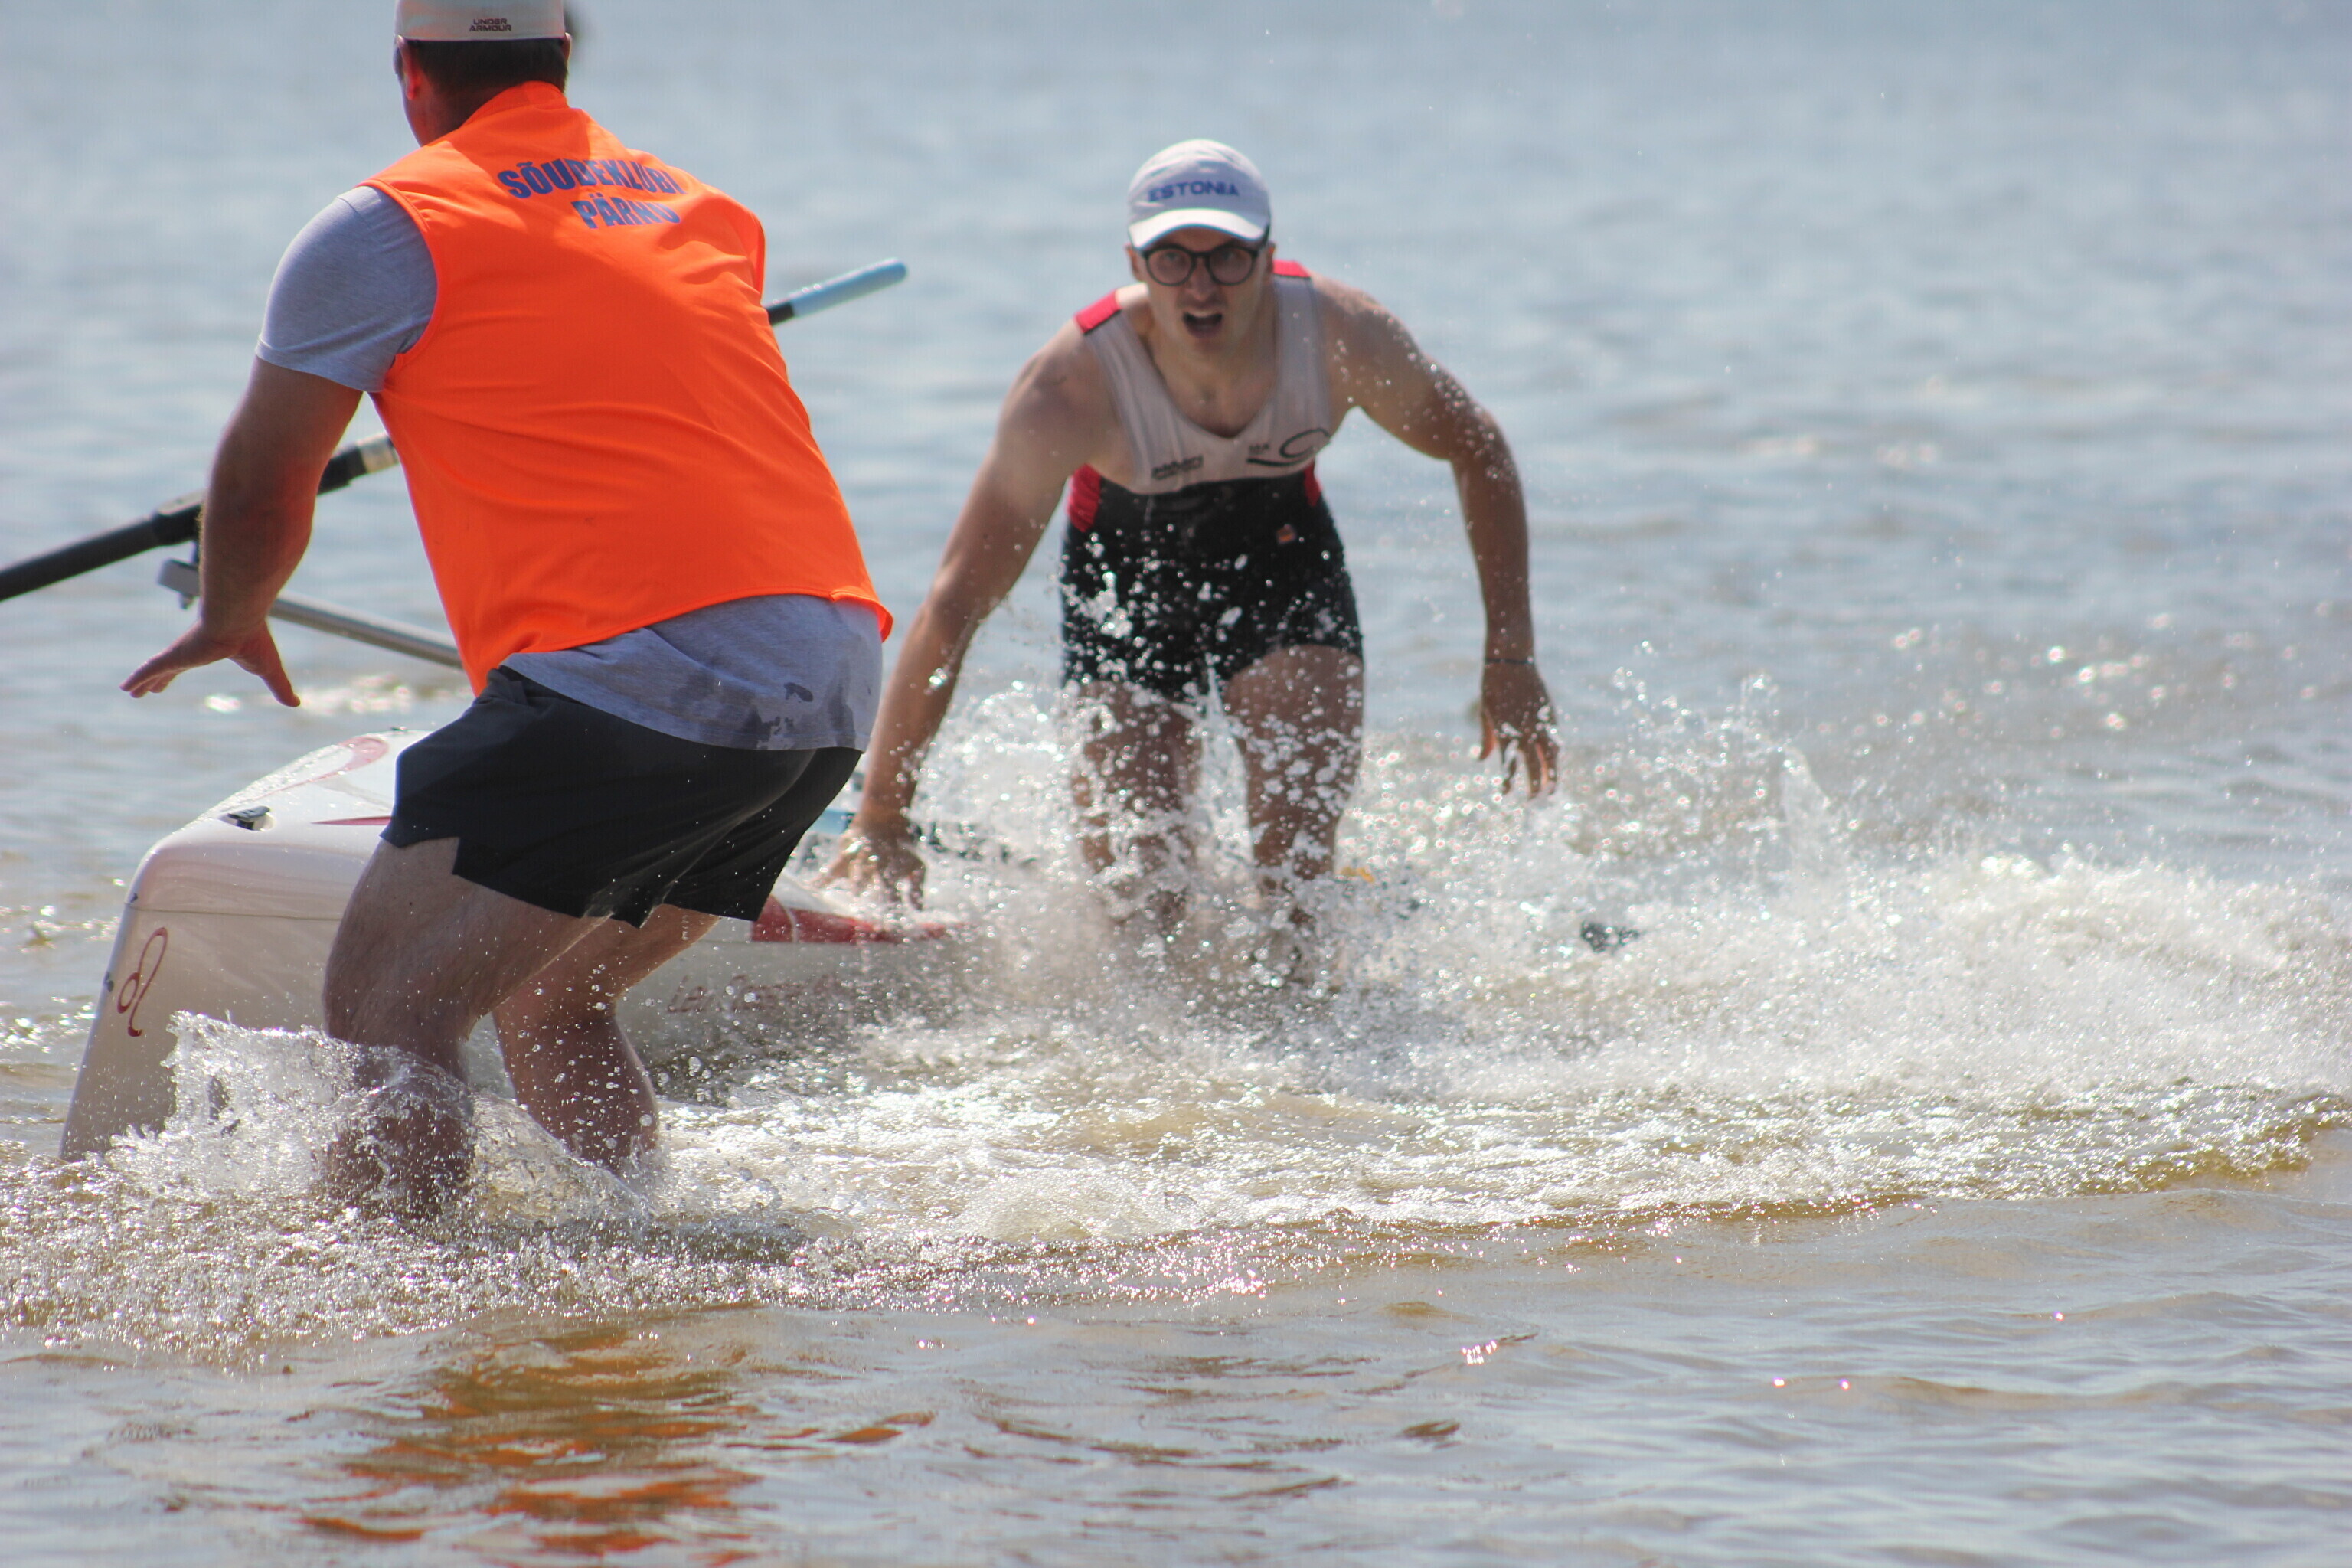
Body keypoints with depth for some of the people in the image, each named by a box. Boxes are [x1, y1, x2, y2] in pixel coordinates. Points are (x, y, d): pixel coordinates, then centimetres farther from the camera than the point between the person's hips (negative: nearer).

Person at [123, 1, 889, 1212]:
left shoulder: (388, 229, 4)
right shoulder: (712, 217, 23)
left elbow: (260, 490, 12)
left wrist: (230, 621, 33)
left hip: (641, 669, -7)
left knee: (385, 1015, -4)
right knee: (548, 1002, 23)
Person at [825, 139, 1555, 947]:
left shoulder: (1343, 335, -28)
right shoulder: (1071, 388, -35)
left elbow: (1479, 453, -8)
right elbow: (955, 603, -33)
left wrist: (1511, 654, -12)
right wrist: (880, 816, -35)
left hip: (1283, 558, 1)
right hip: (1124, 579, -1)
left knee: (1296, 877, -15)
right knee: (1140, 904, -7)